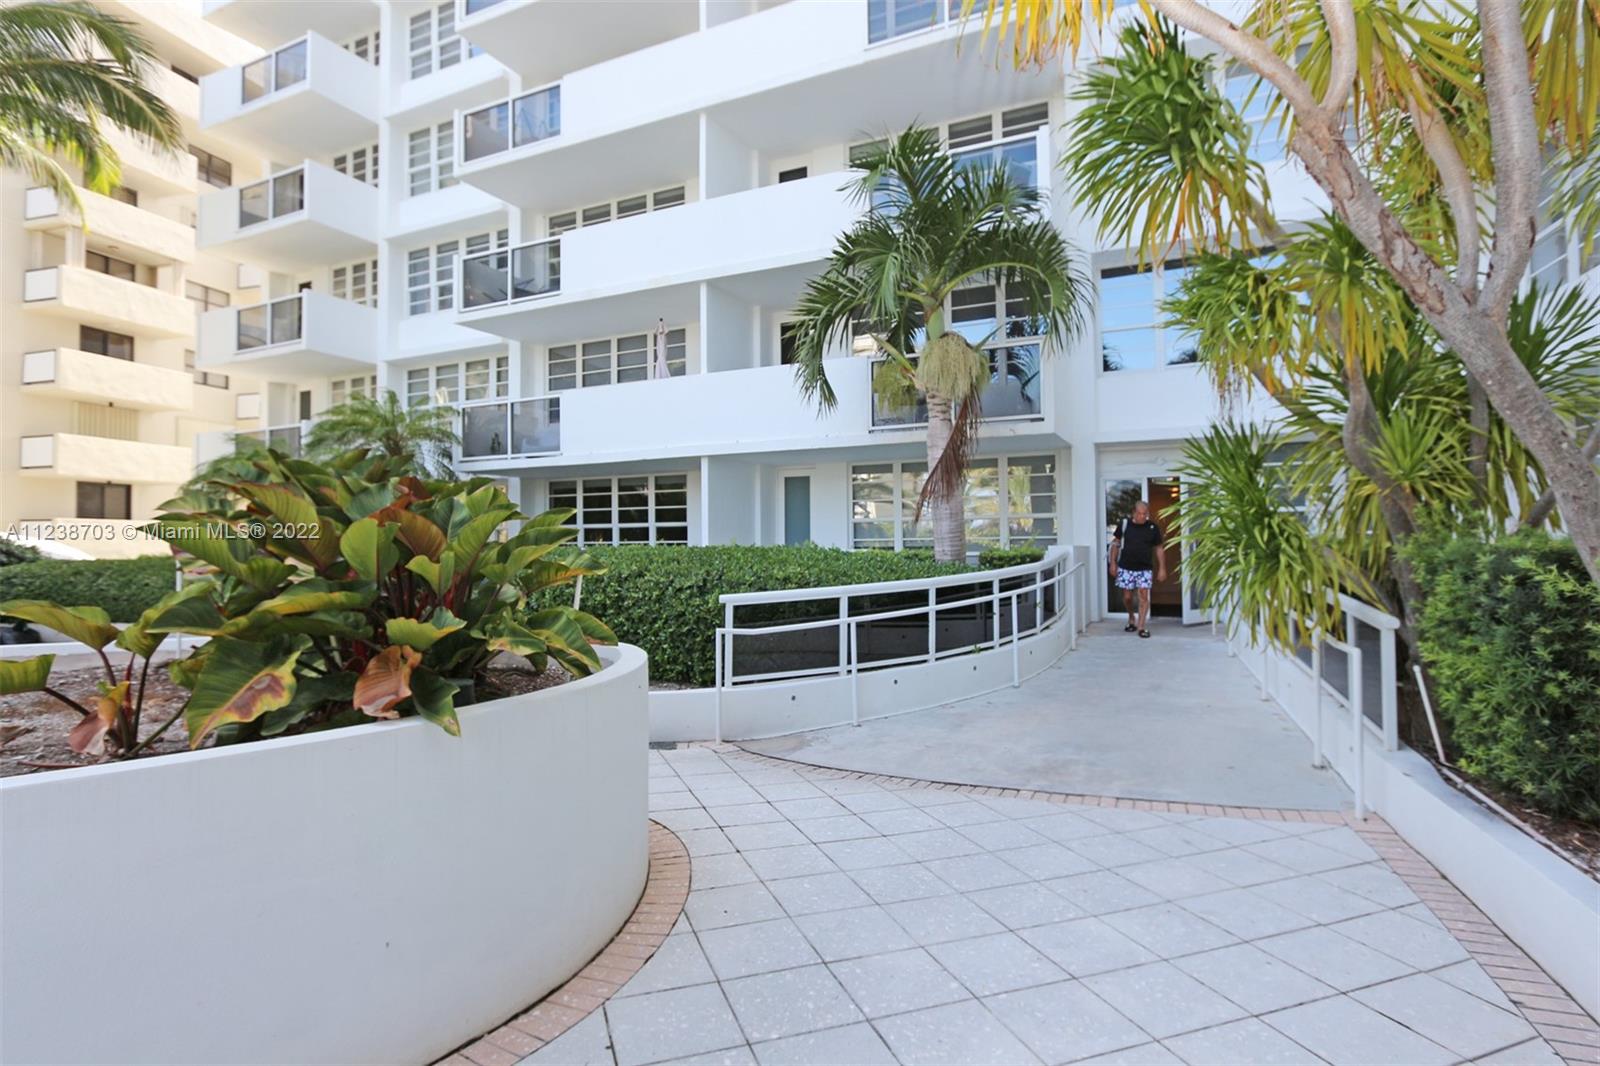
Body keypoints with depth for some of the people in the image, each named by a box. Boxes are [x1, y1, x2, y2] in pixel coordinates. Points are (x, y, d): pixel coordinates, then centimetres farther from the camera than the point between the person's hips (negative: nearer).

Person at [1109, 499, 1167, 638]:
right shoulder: (1124, 524, -3)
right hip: (1125, 568, 0)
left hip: (1144, 568, 0)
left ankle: (1141, 627, -3)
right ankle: (1131, 619, 32)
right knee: (1127, 597, 7)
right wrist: (1113, 563, 1)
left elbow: (1159, 548, 5)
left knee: (1143, 596, -7)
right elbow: (1116, 543, 5)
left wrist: (1162, 568, 2)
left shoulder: (1153, 527, -1)